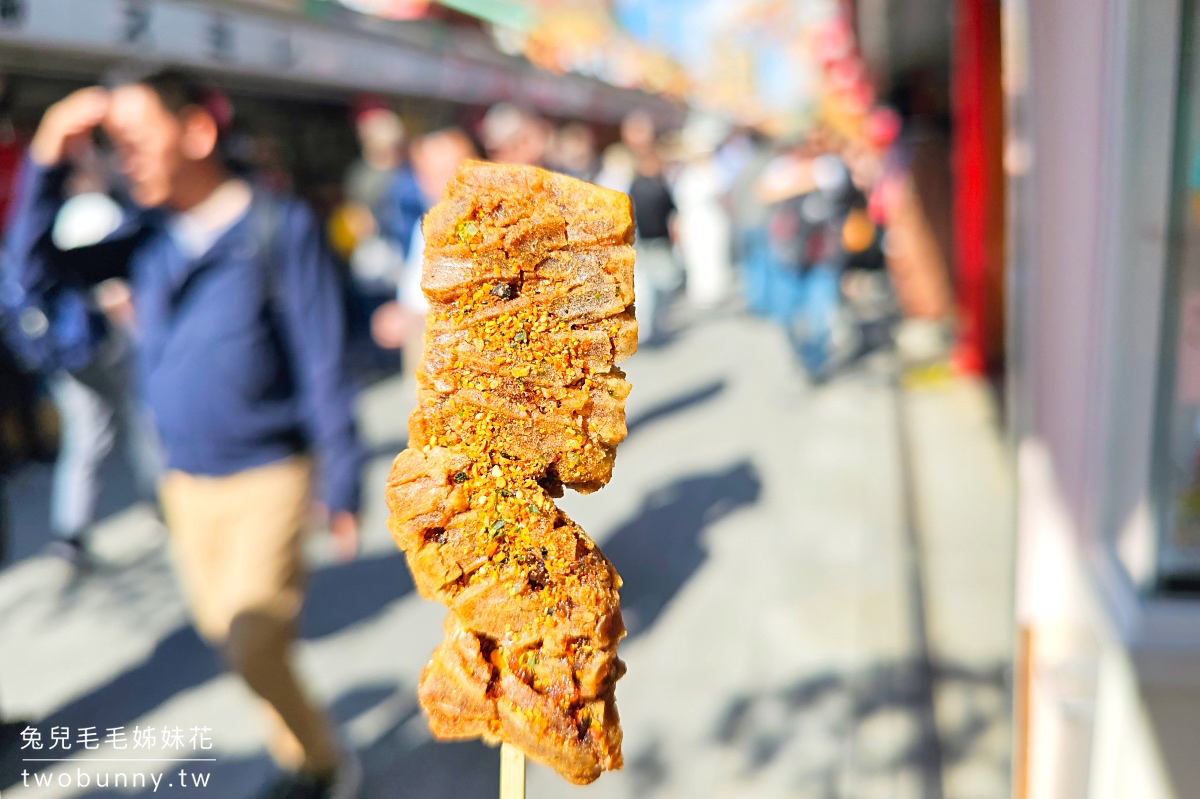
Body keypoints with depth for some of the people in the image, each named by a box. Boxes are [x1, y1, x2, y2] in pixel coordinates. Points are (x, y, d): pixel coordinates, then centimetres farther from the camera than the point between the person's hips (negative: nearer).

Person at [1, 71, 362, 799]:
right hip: (186, 482, 6)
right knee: (224, 630, 15)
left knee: (251, 647, -10)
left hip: (269, 477, -6)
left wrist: (344, 491, -10)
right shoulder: (148, 234, 3)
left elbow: (323, 366, -12)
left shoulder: (281, 227, -13)